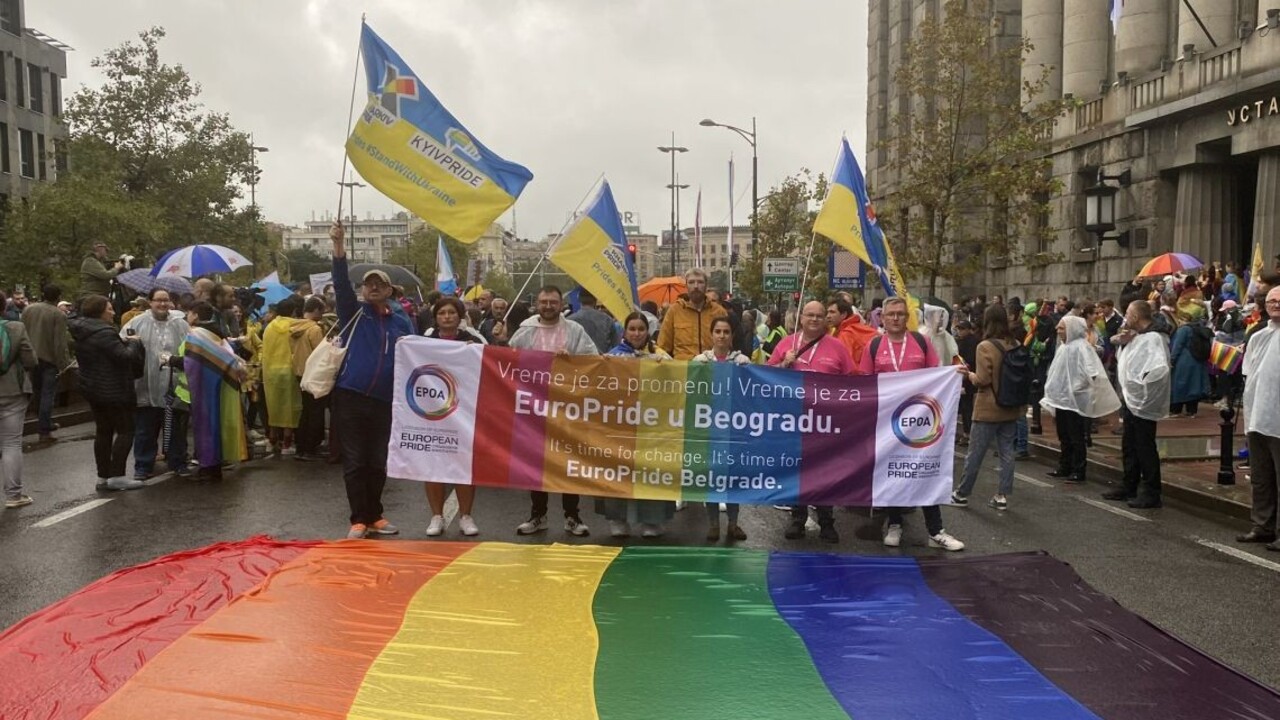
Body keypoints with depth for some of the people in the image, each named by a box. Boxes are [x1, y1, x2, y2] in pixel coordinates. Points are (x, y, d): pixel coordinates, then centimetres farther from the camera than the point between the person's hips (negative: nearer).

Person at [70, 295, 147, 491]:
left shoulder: (83, 332, 10)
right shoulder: (104, 332, -21)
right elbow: (125, 357, -24)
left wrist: (122, 341, 7)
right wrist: (133, 342, -6)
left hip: (92, 388, 10)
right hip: (113, 391, -10)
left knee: (103, 431, 13)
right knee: (125, 430, -1)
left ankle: (103, 478, 15)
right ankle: (116, 476, -3)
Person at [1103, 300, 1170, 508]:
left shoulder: (1153, 338, -17)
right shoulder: (1135, 337, 12)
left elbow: (1161, 369, -30)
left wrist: (1143, 384, -21)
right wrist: (1121, 340, 2)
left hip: (1143, 403, -10)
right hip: (1131, 400, 10)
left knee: (1145, 448, -3)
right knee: (1129, 446, 17)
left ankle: (1151, 493, 4)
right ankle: (1129, 487, 28)